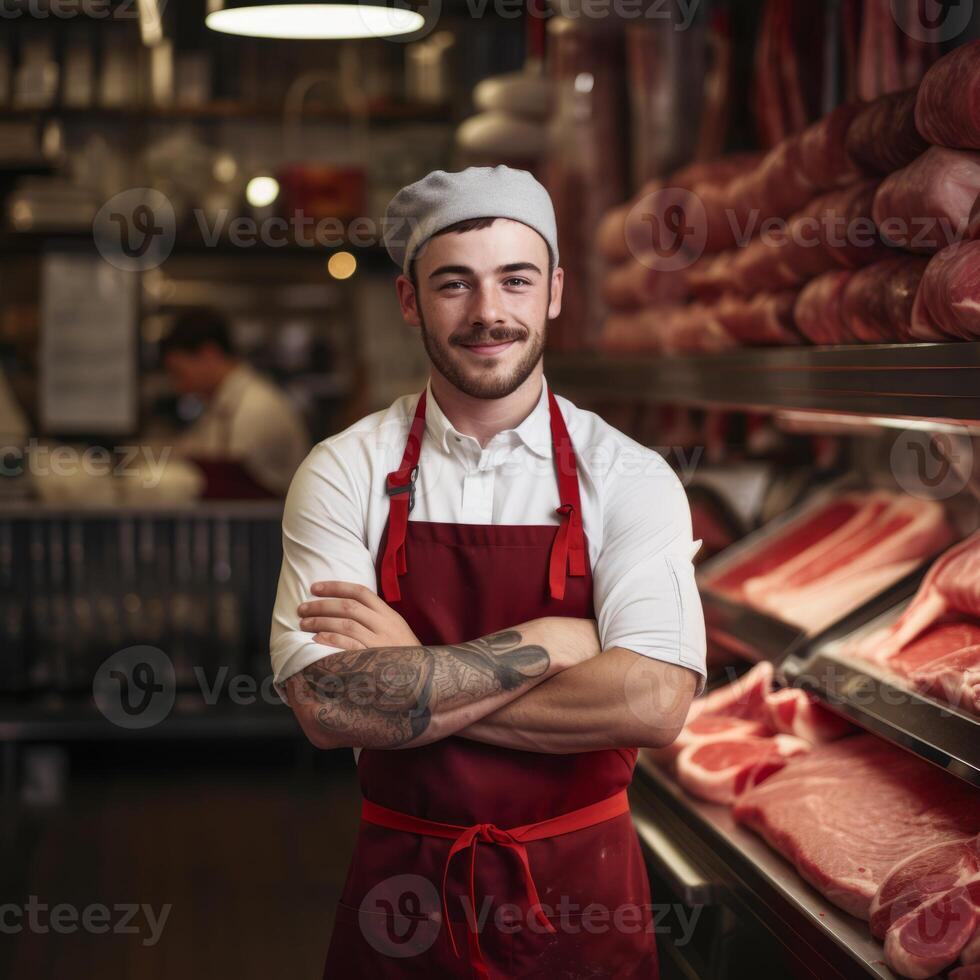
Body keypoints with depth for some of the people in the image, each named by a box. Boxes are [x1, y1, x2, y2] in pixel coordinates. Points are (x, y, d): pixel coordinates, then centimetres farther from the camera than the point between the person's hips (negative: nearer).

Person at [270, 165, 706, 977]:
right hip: (402, 887, 0)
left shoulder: (629, 478, -6)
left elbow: (654, 703, -20)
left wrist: (409, 679, -18)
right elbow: (325, 707, -17)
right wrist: (549, 643, -18)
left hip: (580, 900, 0)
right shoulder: (343, 474, -5)